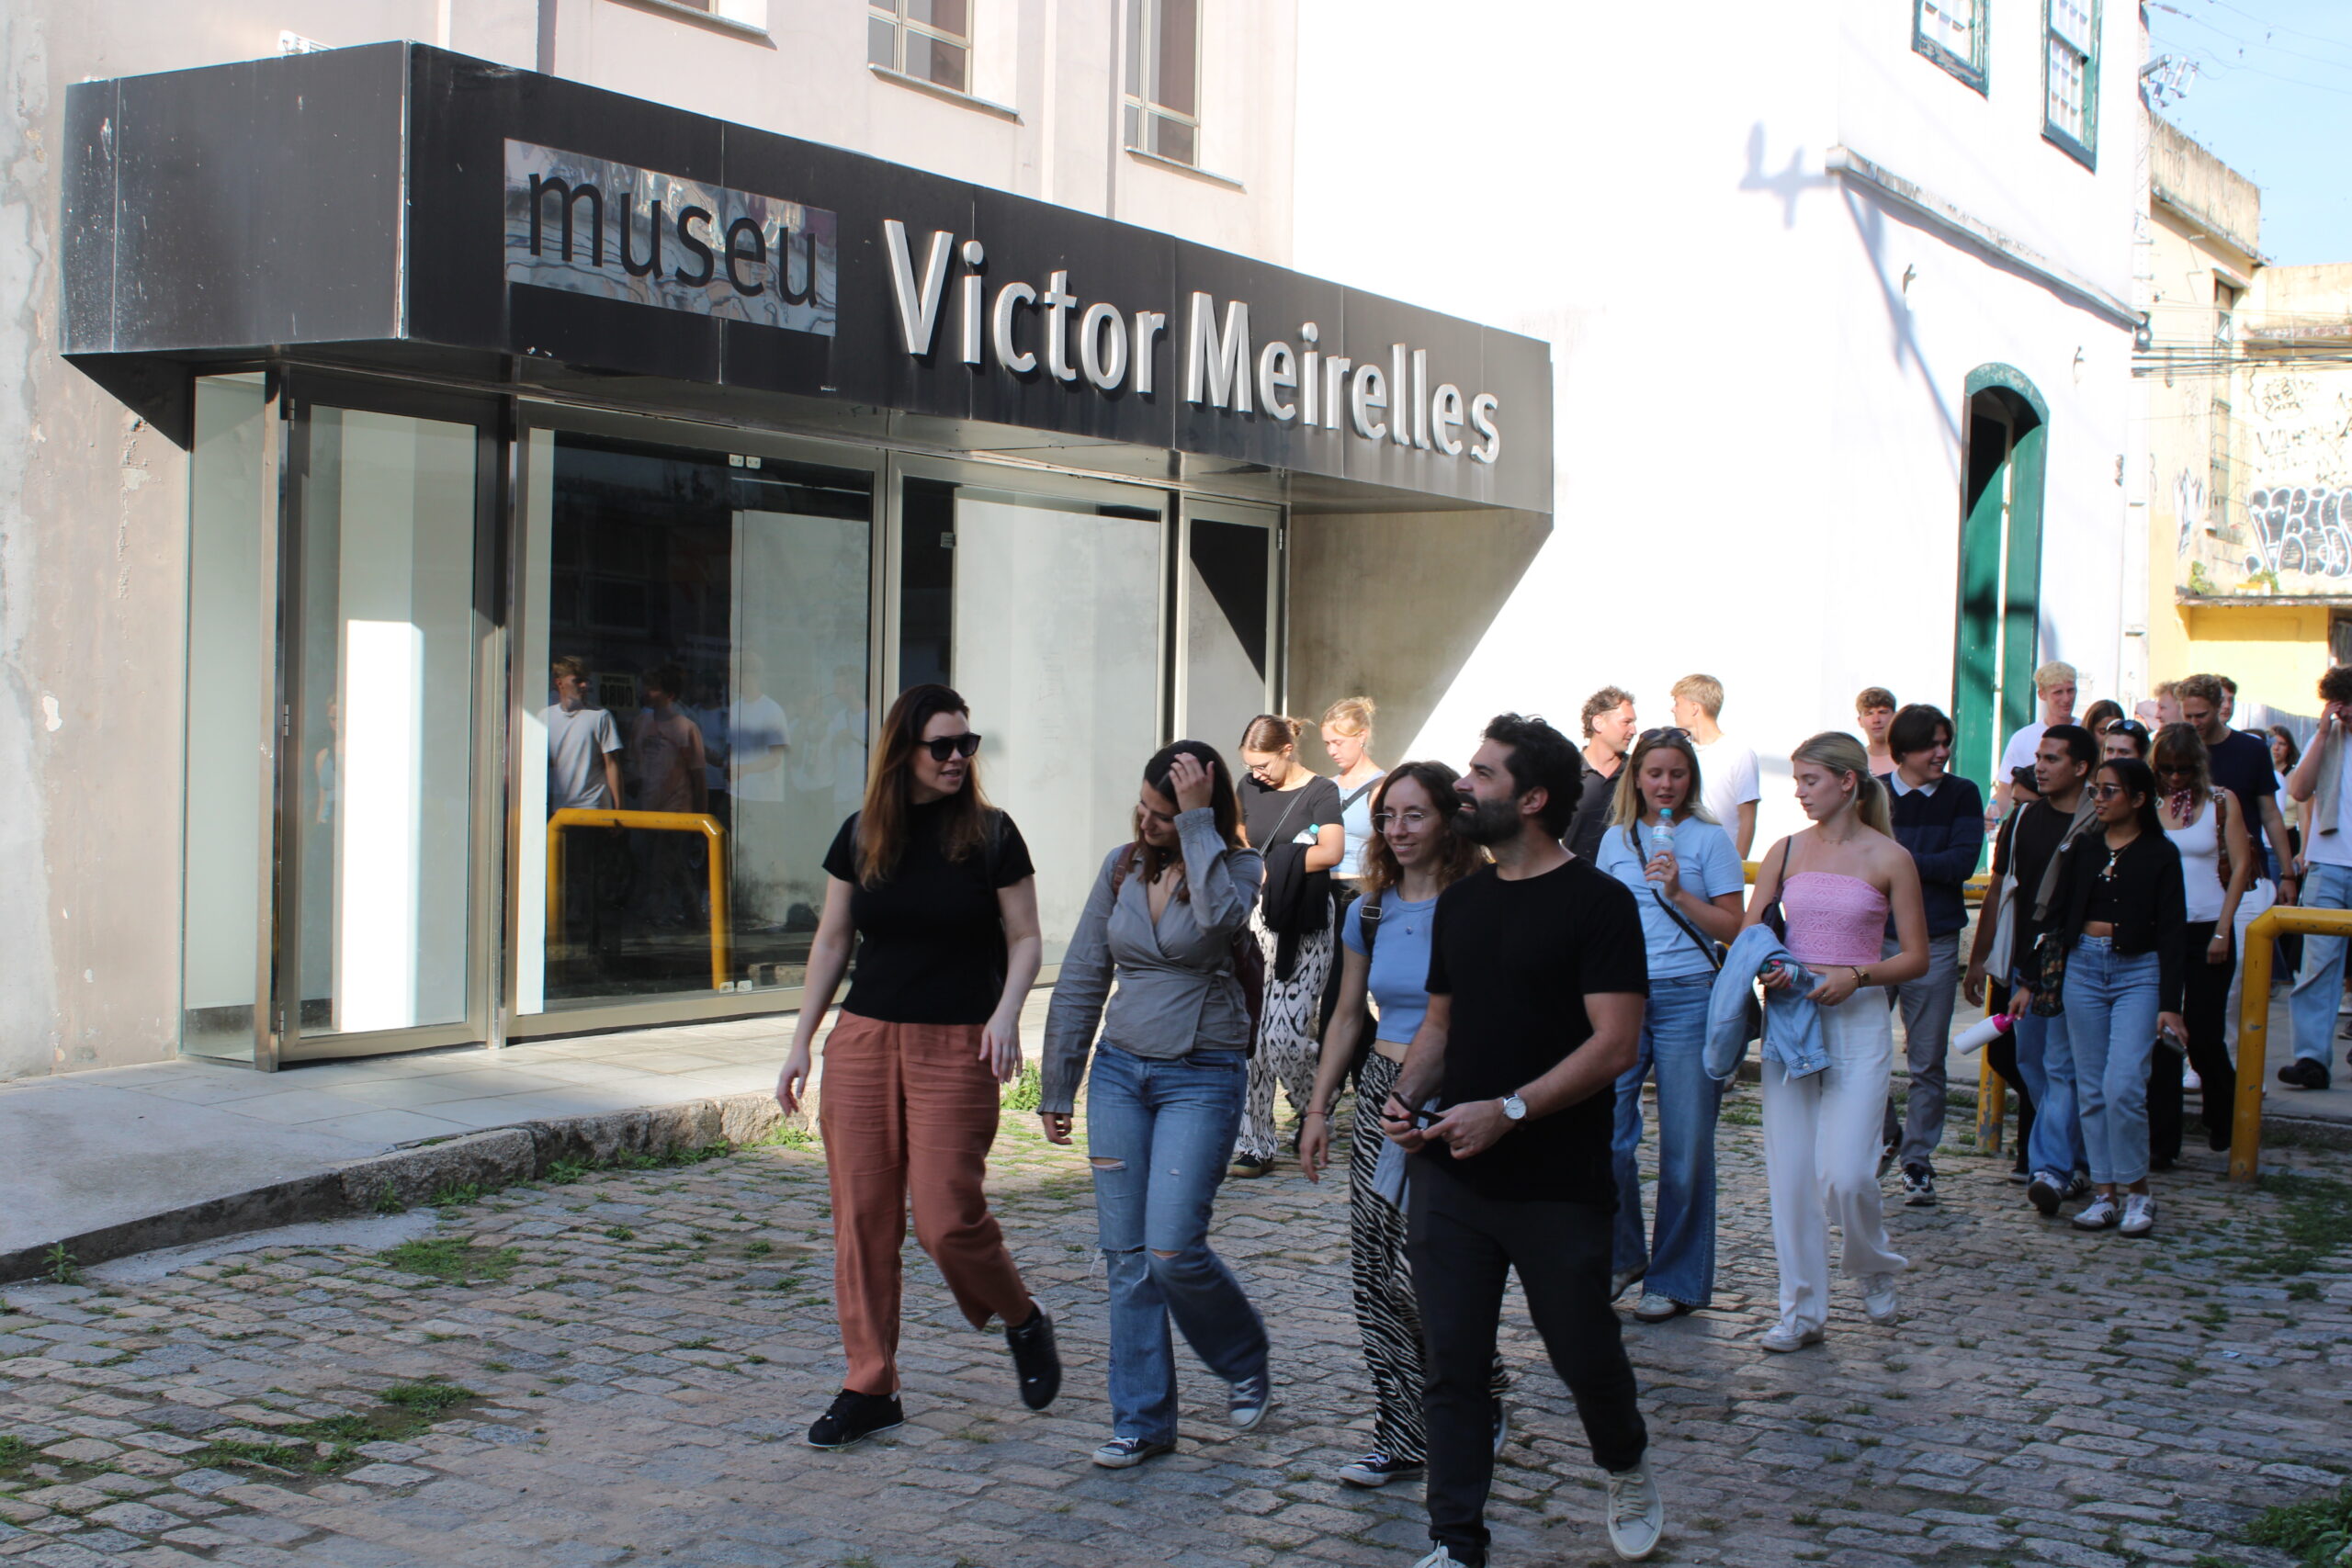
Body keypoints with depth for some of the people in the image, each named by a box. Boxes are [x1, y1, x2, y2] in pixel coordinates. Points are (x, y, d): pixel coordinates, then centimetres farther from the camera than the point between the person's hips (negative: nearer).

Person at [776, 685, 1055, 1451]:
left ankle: (1024, 1321, 21)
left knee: (946, 1217, -9)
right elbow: (832, 940, 13)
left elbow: (1025, 938, 2)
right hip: (863, 1041, 3)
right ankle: (869, 1388, 13)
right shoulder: (861, 836, 7)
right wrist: (801, 1042, 10)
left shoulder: (991, 834, -1)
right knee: (862, 1217, 2)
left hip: (957, 1047, -3)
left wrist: (1007, 1013, -15)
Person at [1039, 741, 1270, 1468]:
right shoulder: (1123, 867, 5)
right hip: (1119, 1071, 4)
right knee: (1125, 1255, 4)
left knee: (1173, 1252, -10)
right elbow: (1082, 979, 9)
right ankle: (1143, 1419, 14)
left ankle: (1246, 1362, 19)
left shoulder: (1239, 867, -5)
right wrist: (1056, 1087, 10)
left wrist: (1197, 822, -23)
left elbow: (1218, 917, -31)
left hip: (1201, 1079, -4)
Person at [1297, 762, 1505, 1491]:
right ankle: (1403, 1437, 15)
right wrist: (1318, 1109, 15)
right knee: (1373, 1274, 4)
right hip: (1381, 1093, 6)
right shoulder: (1370, 912, 9)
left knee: (1419, 1272, -8)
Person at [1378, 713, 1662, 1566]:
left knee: (1585, 1353, 8)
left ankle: (1628, 1469, 39)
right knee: (1453, 1366, 4)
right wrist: (1409, 1096, -1)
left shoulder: (1596, 901, -9)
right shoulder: (1460, 901, 11)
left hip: (1557, 1186, -5)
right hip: (1450, 1175, 5)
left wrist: (1509, 1110, -22)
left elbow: (1616, 1044, -15)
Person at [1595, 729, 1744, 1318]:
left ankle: (1676, 1279, 15)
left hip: (1687, 998, -3)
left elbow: (1732, 928, -3)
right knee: (1606, 1135, -5)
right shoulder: (1617, 839, 12)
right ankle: (1621, 1257, 16)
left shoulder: (1709, 839, 1)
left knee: (1684, 1146, 2)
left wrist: (1678, 892, -15)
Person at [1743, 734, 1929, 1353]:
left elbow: (1916, 958, 0)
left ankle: (1876, 1271, 20)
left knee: (1844, 1174, -10)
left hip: (1858, 1023, -3)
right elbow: (1747, 934, 10)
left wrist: (1856, 976, -16)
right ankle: (1802, 1312, 12)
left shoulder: (1889, 859, -2)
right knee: (1790, 1173, 2)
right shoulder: (1786, 852, 7)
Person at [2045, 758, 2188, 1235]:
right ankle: (2104, 1192, 10)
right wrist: (2040, 975, 6)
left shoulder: (2160, 854, -1)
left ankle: (2136, 1190, 2)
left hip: (2138, 971, -4)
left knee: (2122, 1085, -14)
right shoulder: (2082, 847, 9)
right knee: (2092, 1089, 4)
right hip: (2083, 967, 4)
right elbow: (2061, 914, 11)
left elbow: (2170, 932, -4)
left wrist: (2170, 1004, -9)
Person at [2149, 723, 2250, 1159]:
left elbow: (2240, 865, 0)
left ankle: (2225, 1121, 31)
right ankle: (2161, 1141, 4)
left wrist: (2223, 931, -6)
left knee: (2204, 1036, 4)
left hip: (2207, 931, -1)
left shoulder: (2221, 802, 1)